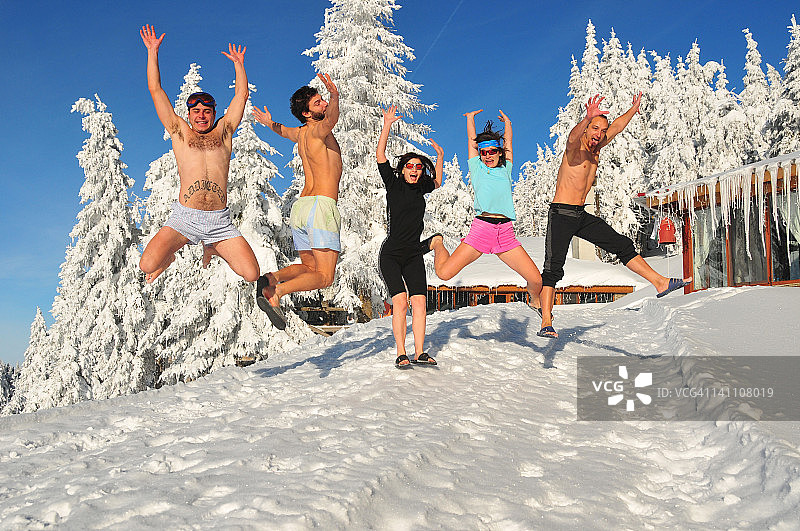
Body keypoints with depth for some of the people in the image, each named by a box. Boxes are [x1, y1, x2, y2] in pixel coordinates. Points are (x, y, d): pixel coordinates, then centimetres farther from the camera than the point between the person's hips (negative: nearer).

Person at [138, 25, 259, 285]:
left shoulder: (223, 132, 19)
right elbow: (155, 90, 15)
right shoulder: (180, 132, 15)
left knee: (252, 274, -10)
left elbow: (242, 94, 24)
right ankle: (168, 257, 17)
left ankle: (212, 249, 22)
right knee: (148, 265, -23)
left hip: (220, 222, 2)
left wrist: (238, 63, 30)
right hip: (184, 218, -2)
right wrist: (152, 51, 18)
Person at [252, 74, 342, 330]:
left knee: (309, 267, 18)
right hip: (321, 205, -9)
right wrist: (335, 97, -52)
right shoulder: (316, 130, -7)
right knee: (324, 277, -8)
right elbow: (330, 119, -33)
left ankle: (270, 279, -5)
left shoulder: (300, 133, 17)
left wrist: (269, 123, 63)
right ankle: (274, 293, -24)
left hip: (300, 205, 9)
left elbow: (282, 129, 41)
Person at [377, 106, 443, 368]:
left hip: (414, 255, 5)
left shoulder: (420, 187, 11)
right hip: (391, 255, -4)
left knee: (419, 302, -5)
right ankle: (401, 354, -10)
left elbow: (437, 182, 33)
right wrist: (387, 125, -14)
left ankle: (419, 353, -1)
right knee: (400, 301, -16)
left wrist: (440, 157, 26)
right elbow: (380, 156, -10)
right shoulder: (394, 184, -1)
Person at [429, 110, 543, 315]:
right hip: (481, 228, -2)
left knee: (536, 281, -6)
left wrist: (507, 122, 49)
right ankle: (437, 244, 22)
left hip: (506, 232, 2)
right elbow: (471, 139, 24)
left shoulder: (505, 169, 19)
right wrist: (470, 118, 40)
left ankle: (534, 300, 31)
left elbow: (508, 142, 31)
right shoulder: (477, 168, 14)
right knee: (444, 273, -12)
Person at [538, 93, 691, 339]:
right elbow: (572, 138, -36)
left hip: (582, 217, 8)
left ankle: (660, 283, 15)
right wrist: (588, 118, -53)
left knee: (623, 245, 7)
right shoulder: (575, 149, -10)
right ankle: (546, 324, -17)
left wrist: (634, 109, 34)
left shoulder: (596, 149, 13)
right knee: (553, 268, -14)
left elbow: (616, 127, 28)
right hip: (561, 215, -8)